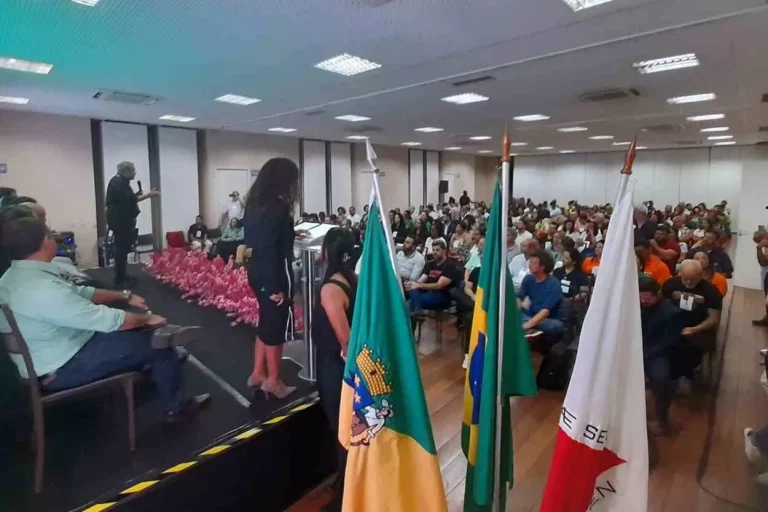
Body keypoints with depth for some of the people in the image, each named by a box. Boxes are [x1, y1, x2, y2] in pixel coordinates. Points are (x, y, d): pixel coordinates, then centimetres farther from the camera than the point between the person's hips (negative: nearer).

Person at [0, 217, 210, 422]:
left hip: (52, 355, 10)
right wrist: (147, 319, -11)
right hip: (62, 368, -10)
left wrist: (125, 296, 5)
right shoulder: (42, 289, -32)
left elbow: (78, 293, 10)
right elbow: (107, 320, -27)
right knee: (158, 345, -7)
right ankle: (176, 407, 9)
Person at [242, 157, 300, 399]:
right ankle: (273, 382, 20)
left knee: (266, 323, 21)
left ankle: (257, 374, 32)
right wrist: (277, 287, -20)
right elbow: (273, 250, -23)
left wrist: (289, 232, 21)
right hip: (274, 275, -9)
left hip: (257, 272, 9)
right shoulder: (278, 207, -20)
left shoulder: (254, 204, 8)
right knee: (276, 327, 5)